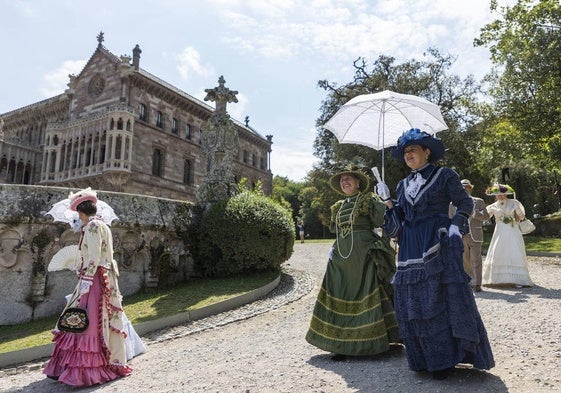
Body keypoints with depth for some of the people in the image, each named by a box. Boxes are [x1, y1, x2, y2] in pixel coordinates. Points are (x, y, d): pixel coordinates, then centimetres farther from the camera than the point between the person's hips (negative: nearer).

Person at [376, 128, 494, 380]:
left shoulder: (444, 176, 2)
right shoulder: (404, 184, 16)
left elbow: (466, 204, 2)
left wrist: (455, 225, -14)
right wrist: (387, 201, 2)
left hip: (438, 246, -5)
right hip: (411, 250, 5)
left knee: (440, 300, -6)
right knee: (413, 302, 6)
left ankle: (444, 359, 7)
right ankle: (425, 358, 19)